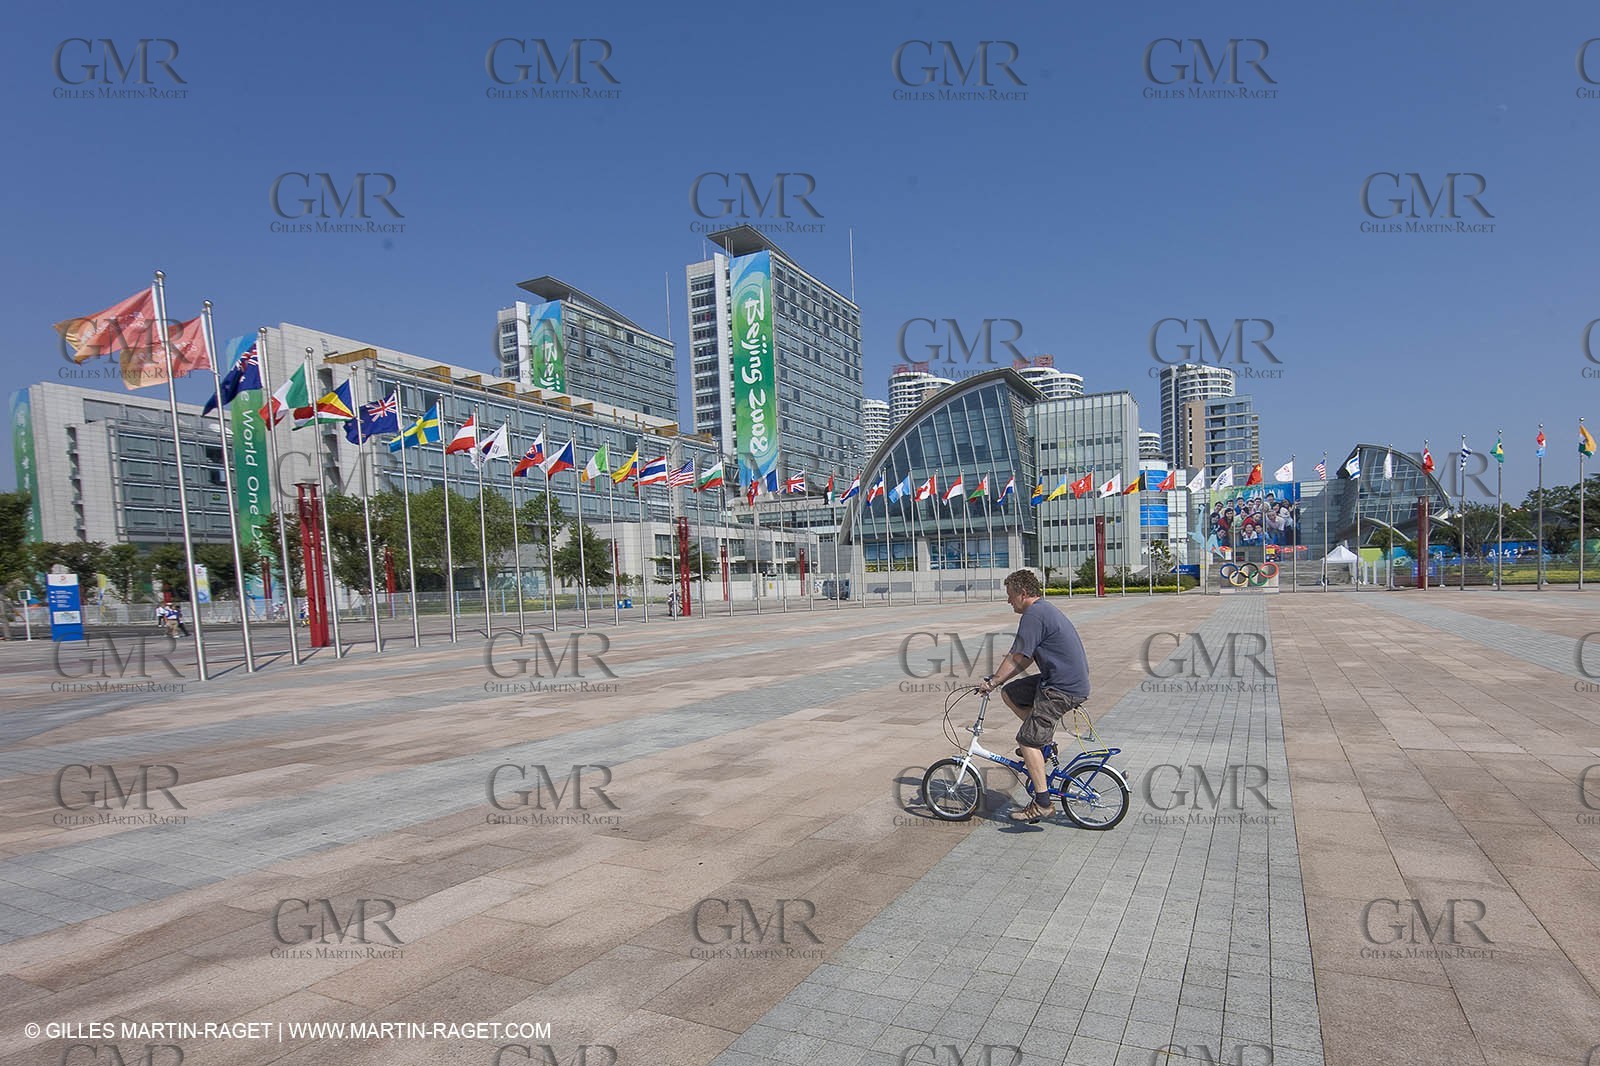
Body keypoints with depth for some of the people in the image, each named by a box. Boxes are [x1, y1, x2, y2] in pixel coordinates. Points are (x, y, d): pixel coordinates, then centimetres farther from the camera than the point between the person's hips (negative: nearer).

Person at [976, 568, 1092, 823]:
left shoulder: (1034, 615, -16)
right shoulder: (1045, 609, 16)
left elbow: (1018, 658, -16)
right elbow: (1026, 658, 20)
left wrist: (992, 682, -6)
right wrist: (999, 681, 18)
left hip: (1063, 689, -10)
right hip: (1071, 681, 10)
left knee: (1027, 740, -7)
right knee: (1009, 692, 15)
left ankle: (1041, 802, -3)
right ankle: (1043, 740, 18)